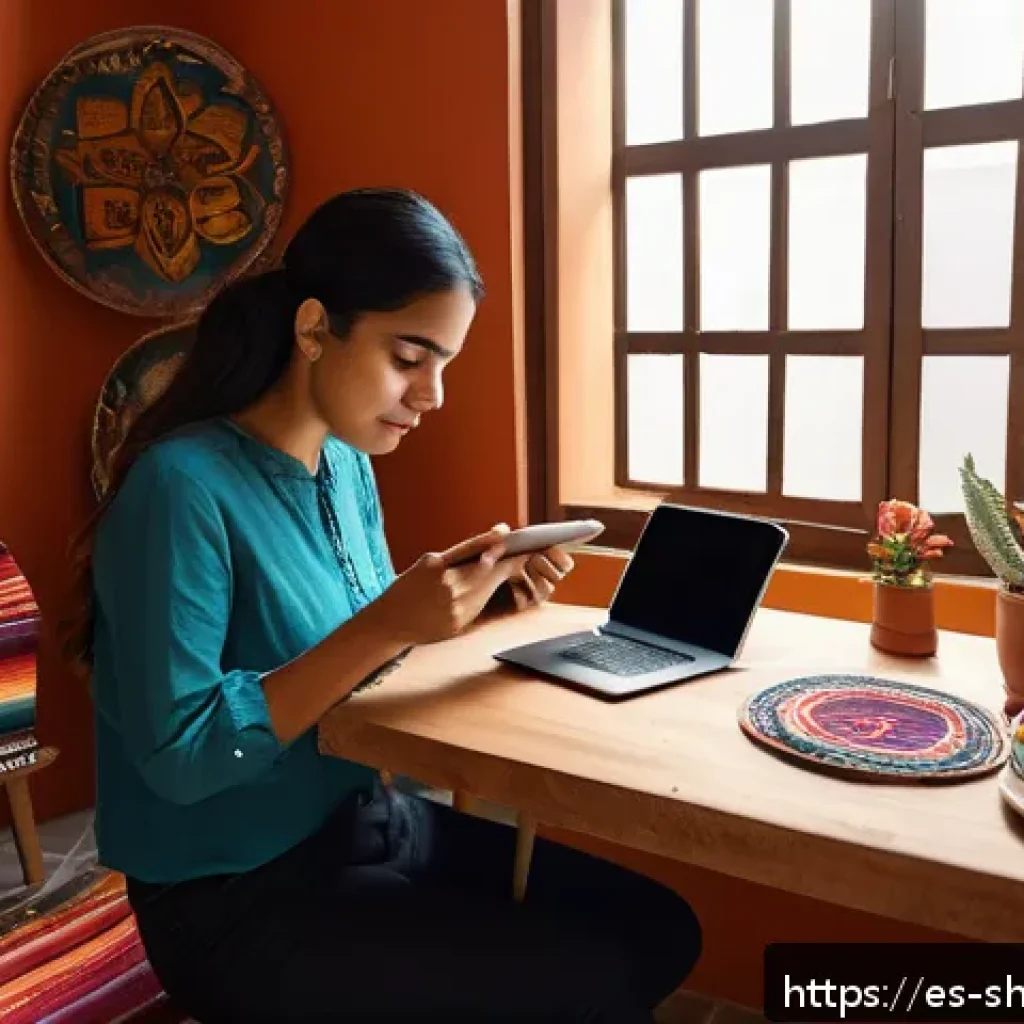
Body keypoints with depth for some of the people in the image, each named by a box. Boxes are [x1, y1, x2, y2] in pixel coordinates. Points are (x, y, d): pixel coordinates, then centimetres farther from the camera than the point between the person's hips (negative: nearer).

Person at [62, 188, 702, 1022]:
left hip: (373, 821, 7)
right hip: (241, 897, -7)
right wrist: (386, 626, -28)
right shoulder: (182, 485, -22)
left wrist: (471, 603, -9)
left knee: (659, 930, 3)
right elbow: (178, 755, -24)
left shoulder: (348, 464, 2)